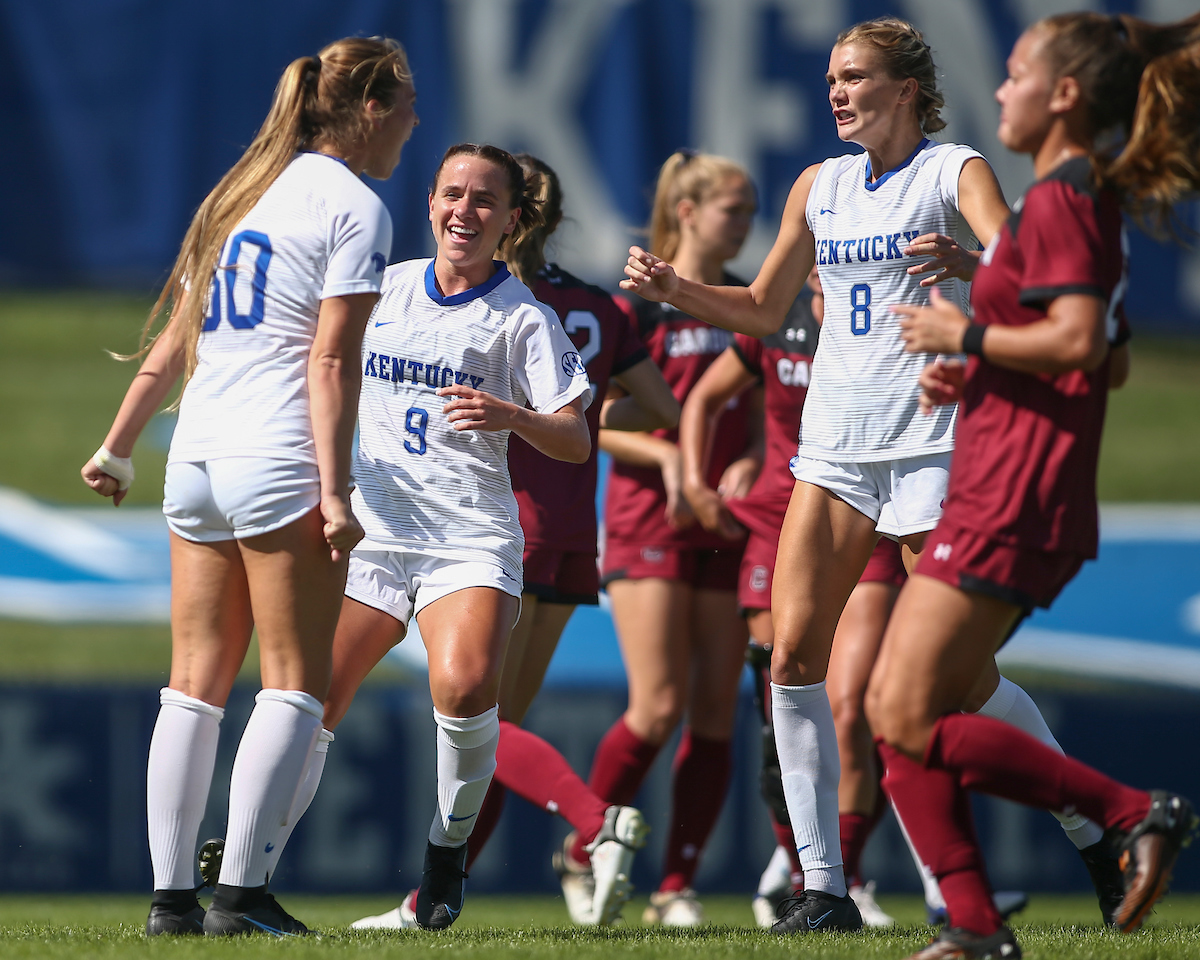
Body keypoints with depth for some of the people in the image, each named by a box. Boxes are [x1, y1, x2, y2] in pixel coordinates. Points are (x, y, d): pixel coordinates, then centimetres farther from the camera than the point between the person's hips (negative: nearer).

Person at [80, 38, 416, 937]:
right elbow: (330, 363, -12)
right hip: (279, 465, -7)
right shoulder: (354, 207, -4)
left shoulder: (244, 191, 19)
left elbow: (176, 337, 20)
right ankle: (240, 893, -9)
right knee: (295, 686, -2)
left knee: (196, 685, 7)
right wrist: (334, 491, -15)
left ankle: (171, 895, 4)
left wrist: (118, 446, 24)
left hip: (196, 459, 7)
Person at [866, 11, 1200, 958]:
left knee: (911, 721, -12)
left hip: (1012, 502, -10)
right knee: (898, 713, 8)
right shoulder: (1093, 200, 19)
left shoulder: (1060, 198, -12)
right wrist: (972, 377, 17)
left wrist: (967, 335, -12)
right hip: (995, 496, 10)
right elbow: (1109, 356, 27)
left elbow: (1080, 339, -25)